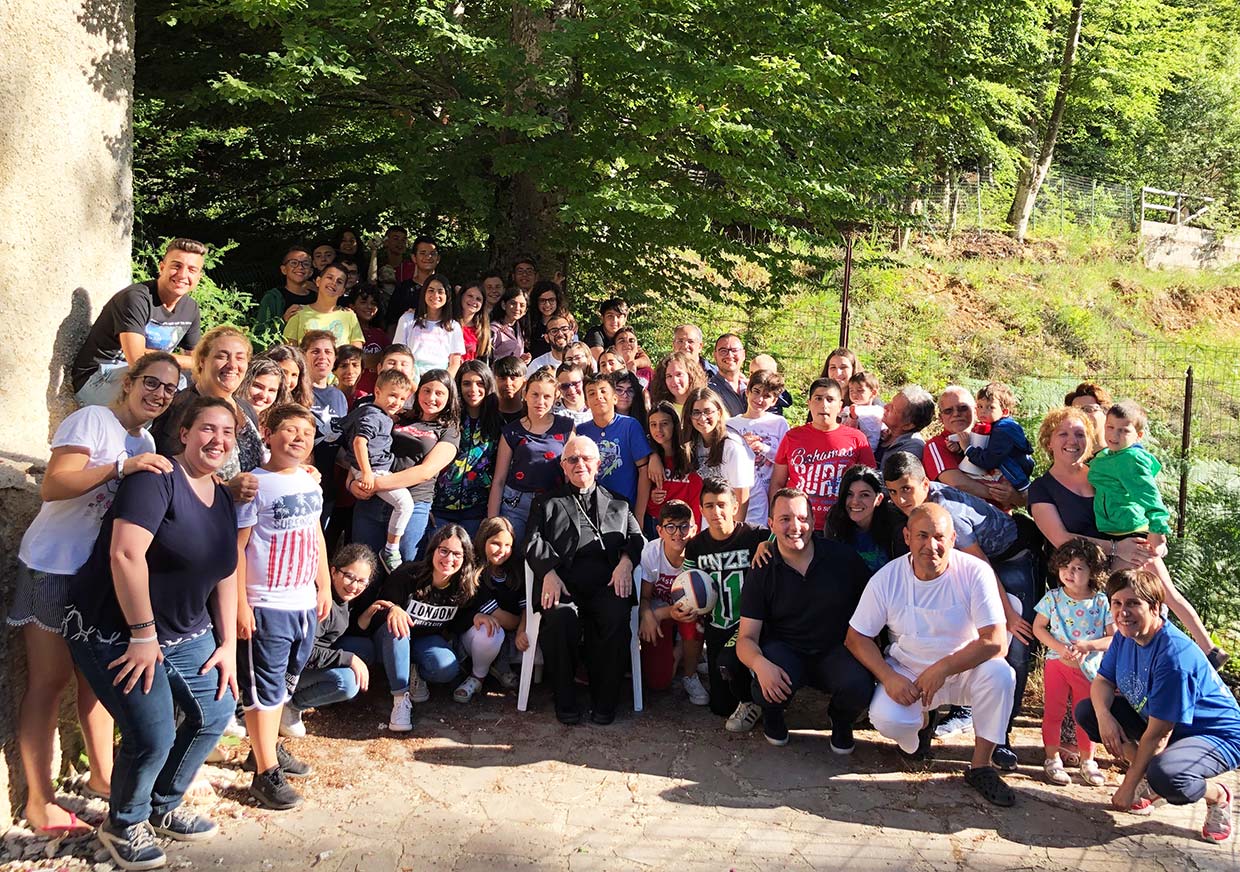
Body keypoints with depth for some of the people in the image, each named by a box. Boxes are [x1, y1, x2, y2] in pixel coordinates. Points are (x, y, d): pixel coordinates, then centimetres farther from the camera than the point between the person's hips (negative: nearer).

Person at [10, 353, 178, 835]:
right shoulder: (92, 420, -14)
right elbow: (52, 487, -24)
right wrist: (121, 467, -34)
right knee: (50, 679, -2)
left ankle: (102, 773, 28)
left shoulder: (147, 445, 10)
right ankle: (39, 800, 5)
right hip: (53, 565, -7)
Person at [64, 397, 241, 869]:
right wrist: (143, 635, -24)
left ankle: (163, 809, 30)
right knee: (152, 737, -12)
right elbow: (125, 554, -27)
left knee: (215, 712, 8)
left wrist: (228, 644, 9)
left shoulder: (223, 499, 8)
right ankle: (123, 825, 18)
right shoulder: (157, 479, -19)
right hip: (115, 632, -8)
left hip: (185, 632, 9)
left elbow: (225, 574, 13)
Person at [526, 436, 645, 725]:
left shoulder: (617, 505, 28)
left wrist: (626, 560, -7)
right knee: (562, 617, -35)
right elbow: (534, 543, 9)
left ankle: (604, 701, -18)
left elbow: (635, 537, 15)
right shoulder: (549, 504, 24)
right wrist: (549, 572, -11)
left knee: (616, 616, -33)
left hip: (606, 583, 1)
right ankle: (565, 701, -18)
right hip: (562, 584, -1)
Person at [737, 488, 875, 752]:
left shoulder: (842, 557, -4)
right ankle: (772, 714, 8)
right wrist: (760, 664, -29)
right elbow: (746, 638, -6)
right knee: (767, 689, -33)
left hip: (835, 651, 1)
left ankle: (841, 720, 8)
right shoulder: (761, 573, -4)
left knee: (859, 686, -31)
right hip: (785, 651, -1)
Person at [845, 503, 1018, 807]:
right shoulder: (887, 578, -12)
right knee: (885, 719, -29)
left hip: (965, 670, 0)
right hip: (907, 671, 0)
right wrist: (889, 677, -21)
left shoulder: (975, 573, -17)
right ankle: (921, 722, 11)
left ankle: (980, 767, -13)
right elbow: (856, 637, -6)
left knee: (1000, 673, -32)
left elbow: (996, 642, -22)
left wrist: (942, 669, -28)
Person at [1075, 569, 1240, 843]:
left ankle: (1218, 795, -3)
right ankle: (1149, 779, 6)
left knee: (1165, 775, -39)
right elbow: (1103, 681, 1)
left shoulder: (1174, 656, -32)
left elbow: (1158, 735, -27)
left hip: (1217, 736, -8)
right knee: (1086, 711, -5)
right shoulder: (1125, 637, -7)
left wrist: (1129, 786, -20)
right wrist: (1104, 715, -24)